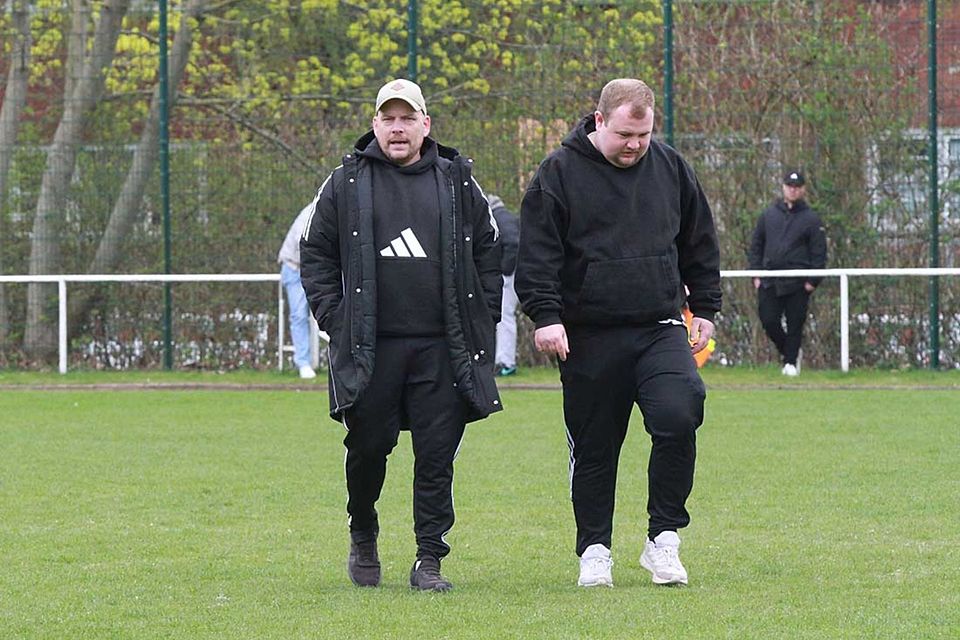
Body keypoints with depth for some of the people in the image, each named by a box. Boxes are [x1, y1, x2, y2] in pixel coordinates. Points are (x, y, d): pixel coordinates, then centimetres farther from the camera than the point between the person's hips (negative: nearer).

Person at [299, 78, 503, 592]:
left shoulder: (457, 183, 10)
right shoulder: (346, 184, 6)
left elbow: (488, 252, 15)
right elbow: (315, 255, 10)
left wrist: (481, 320, 6)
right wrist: (335, 318, 0)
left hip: (442, 349, 1)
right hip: (370, 348, -1)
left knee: (437, 457, -2)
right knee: (367, 448, 4)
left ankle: (429, 560, 5)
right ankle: (363, 537, 29)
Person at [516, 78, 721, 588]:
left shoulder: (671, 168, 8)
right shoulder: (560, 173, -3)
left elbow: (700, 244, 19)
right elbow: (536, 254, -5)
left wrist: (704, 308, 16)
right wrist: (545, 315, -15)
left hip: (660, 330, 2)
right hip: (588, 339, -2)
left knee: (677, 418, -20)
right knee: (593, 448, 5)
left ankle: (664, 537, -7)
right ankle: (594, 549, 20)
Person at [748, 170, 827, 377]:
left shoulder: (811, 219, 3)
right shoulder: (768, 215, 11)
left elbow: (819, 252, 2)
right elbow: (756, 246, 15)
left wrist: (813, 280, -7)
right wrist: (756, 275, 6)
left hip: (798, 283, -3)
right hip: (770, 281, 3)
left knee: (795, 324, -1)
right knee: (769, 321, -2)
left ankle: (791, 361, 9)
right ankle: (787, 351, 20)